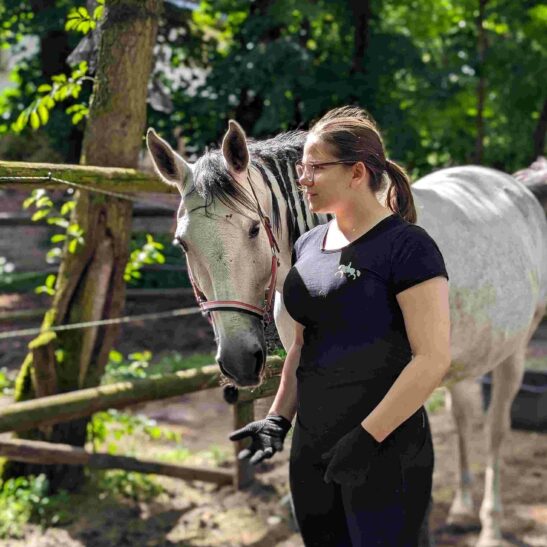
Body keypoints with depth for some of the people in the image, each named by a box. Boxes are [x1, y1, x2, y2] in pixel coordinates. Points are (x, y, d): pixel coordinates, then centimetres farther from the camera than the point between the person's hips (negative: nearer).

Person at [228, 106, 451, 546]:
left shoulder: (407, 247, -13)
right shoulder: (308, 245, 10)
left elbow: (433, 359, -18)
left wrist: (366, 437, -20)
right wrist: (278, 419, 7)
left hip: (384, 450, -7)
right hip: (311, 444, 8)